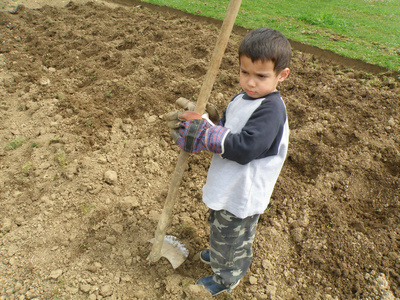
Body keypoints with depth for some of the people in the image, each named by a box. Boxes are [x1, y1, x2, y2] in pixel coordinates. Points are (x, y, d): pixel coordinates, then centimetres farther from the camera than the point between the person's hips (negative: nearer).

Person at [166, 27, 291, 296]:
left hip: (242, 194, -8)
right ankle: (220, 255, 63)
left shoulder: (271, 109, -27)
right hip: (227, 185, 9)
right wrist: (193, 123, -14)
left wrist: (202, 131, -28)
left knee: (230, 238, 17)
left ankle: (226, 279, 46)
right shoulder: (241, 99, 1)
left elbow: (244, 148, -35)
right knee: (220, 227, 32)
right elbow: (224, 133, 4)